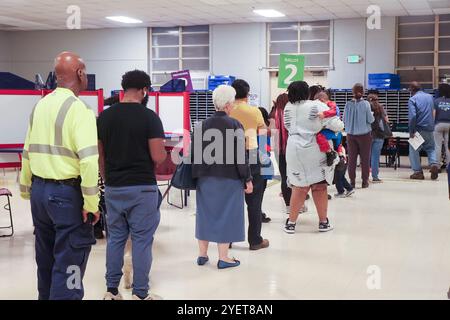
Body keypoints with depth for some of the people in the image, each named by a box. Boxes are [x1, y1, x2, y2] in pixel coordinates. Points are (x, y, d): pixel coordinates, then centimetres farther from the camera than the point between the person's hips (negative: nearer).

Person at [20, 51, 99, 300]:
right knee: (68, 262, 0)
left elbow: (28, 152, 10)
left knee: (46, 257, 18)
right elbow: (89, 160, -22)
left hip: (39, 189, 8)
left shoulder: (40, 106, 8)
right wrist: (91, 203, -18)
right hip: (66, 193, -8)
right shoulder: (77, 108, -14)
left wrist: (26, 188, 18)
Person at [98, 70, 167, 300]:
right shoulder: (149, 117, -11)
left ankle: (111, 290, 20)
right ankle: (140, 294, 8)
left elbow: (99, 155, 8)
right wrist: (164, 154, 8)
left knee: (115, 238, 14)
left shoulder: (104, 116, 4)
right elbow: (158, 156, -14)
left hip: (113, 187, 5)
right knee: (141, 240, 3)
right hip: (142, 187, -5)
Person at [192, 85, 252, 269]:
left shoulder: (202, 125, 1)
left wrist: (196, 176, 10)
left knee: (205, 213, 14)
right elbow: (240, 155, -12)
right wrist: (247, 179, -5)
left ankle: (202, 254, 21)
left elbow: (195, 153, 2)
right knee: (225, 214, 5)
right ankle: (223, 258, 9)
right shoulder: (234, 125, -11)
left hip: (205, 178, 4)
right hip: (229, 179, -4)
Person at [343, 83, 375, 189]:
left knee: (351, 158, 9)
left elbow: (344, 119, 2)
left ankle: (352, 181, 11)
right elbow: (370, 120, -9)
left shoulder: (348, 104, -5)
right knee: (365, 158, 7)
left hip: (351, 134, 2)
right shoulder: (365, 104, -12)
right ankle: (365, 181, 11)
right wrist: (372, 117, 12)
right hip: (364, 134, -2)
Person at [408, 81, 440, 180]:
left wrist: (411, 131, -15)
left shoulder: (412, 99, -9)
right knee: (431, 149, 19)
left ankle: (418, 172, 5)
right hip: (430, 129, 5)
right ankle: (434, 164, -6)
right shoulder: (430, 97, 10)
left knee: (414, 150, 8)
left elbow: (412, 116, -19)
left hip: (419, 129, -5)